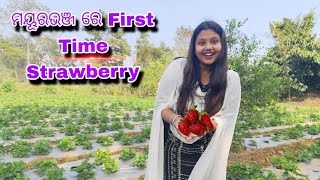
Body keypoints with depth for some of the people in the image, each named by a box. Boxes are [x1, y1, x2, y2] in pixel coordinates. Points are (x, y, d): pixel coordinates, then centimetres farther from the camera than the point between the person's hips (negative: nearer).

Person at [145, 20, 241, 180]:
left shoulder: (231, 78, -7)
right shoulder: (177, 67, -11)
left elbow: (227, 120, -5)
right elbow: (161, 105, -6)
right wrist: (175, 119, -26)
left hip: (207, 152, 1)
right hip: (174, 149, 0)